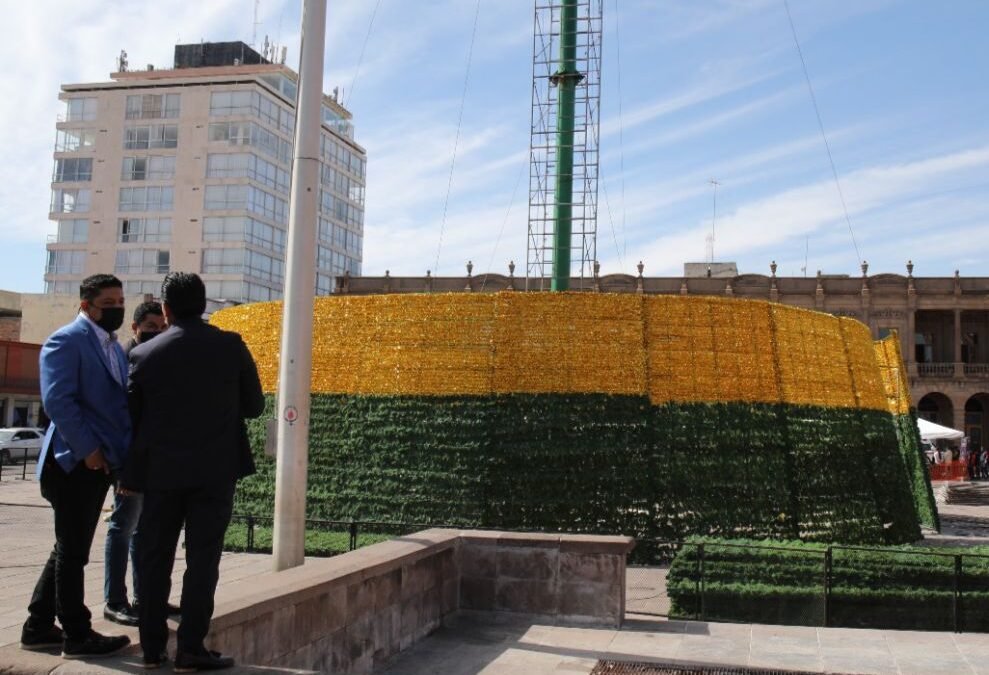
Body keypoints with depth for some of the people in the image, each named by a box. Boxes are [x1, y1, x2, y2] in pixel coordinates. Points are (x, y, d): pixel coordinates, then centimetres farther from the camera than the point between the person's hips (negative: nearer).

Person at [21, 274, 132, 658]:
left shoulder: (113, 347, 18)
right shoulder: (66, 340, -10)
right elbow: (57, 400, -20)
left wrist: (123, 453, 8)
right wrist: (87, 450, -19)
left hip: (101, 460, 9)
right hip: (76, 461, -9)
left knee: (70, 549, 15)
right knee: (72, 551, 0)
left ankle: (39, 627, 26)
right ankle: (77, 635, 8)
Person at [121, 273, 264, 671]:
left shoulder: (144, 354, -1)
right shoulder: (231, 346, -4)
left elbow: (130, 418, 5)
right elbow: (254, 406, 2)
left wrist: (128, 475, 15)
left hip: (161, 471, 1)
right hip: (216, 471, -1)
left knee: (154, 559, 11)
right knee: (202, 559, 3)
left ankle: (152, 647, 16)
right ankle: (190, 649, 4)